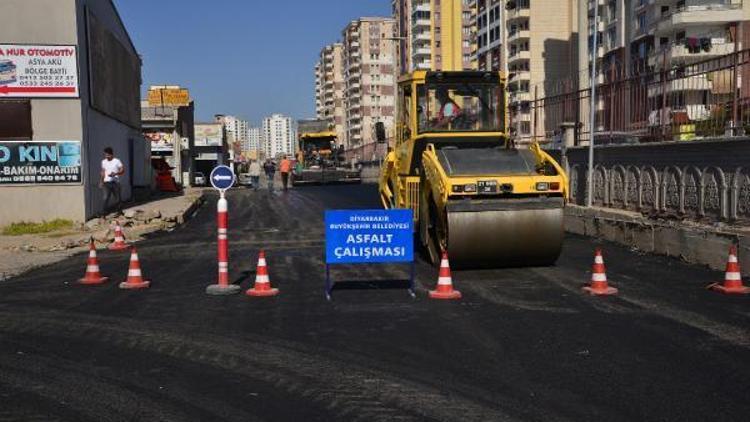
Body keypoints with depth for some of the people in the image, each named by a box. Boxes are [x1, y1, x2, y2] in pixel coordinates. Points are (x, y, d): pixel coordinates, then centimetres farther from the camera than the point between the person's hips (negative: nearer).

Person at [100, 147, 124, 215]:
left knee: (118, 198, 6)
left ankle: (119, 211, 22)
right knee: (106, 198, -10)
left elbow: (122, 171, -6)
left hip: (115, 182, -2)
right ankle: (105, 212, -10)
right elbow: (103, 172, 19)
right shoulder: (103, 162, 9)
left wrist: (115, 173, -22)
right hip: (107, 182, 2)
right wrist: (101, 181, 14)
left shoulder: (117, 161, -4)